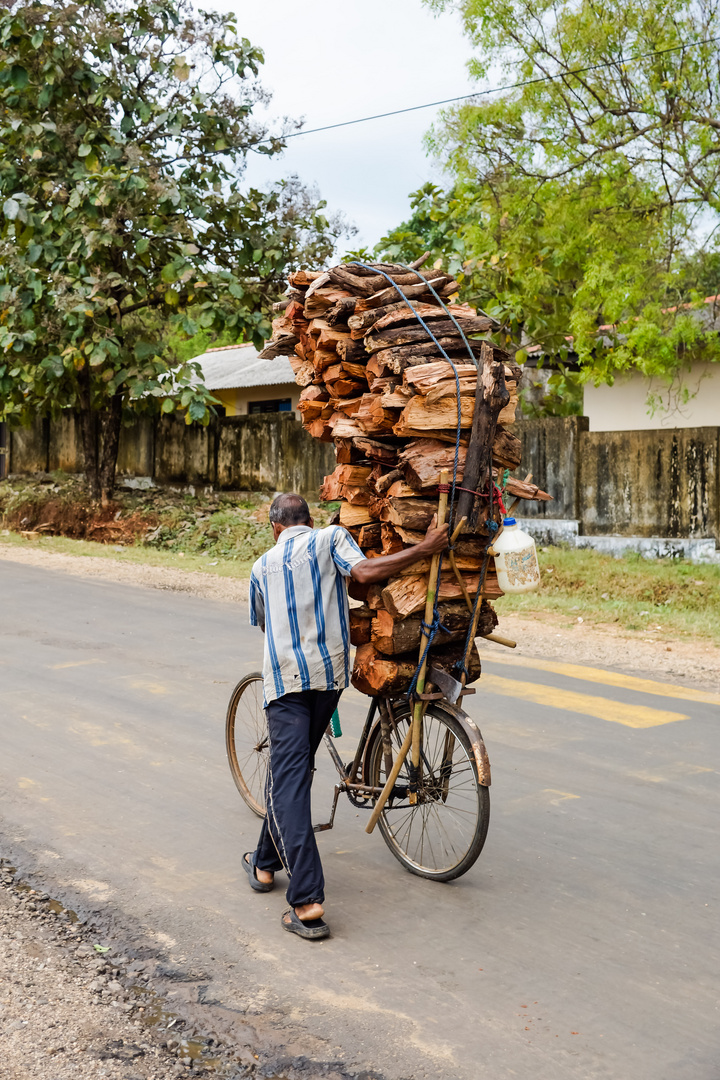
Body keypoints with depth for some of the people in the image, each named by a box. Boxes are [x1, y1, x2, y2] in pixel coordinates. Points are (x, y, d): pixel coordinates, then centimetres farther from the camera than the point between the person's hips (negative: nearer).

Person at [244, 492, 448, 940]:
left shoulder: (262, 566, 18)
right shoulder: (331, 537, 8)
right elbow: (364, 571, -12)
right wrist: (425, 549, -9)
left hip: (284, 676, 0)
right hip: (329, 671, 0)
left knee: (288, 781, -7)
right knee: (296, 768, 19)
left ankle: (307, 903, -18)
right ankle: (265, 863, 34)